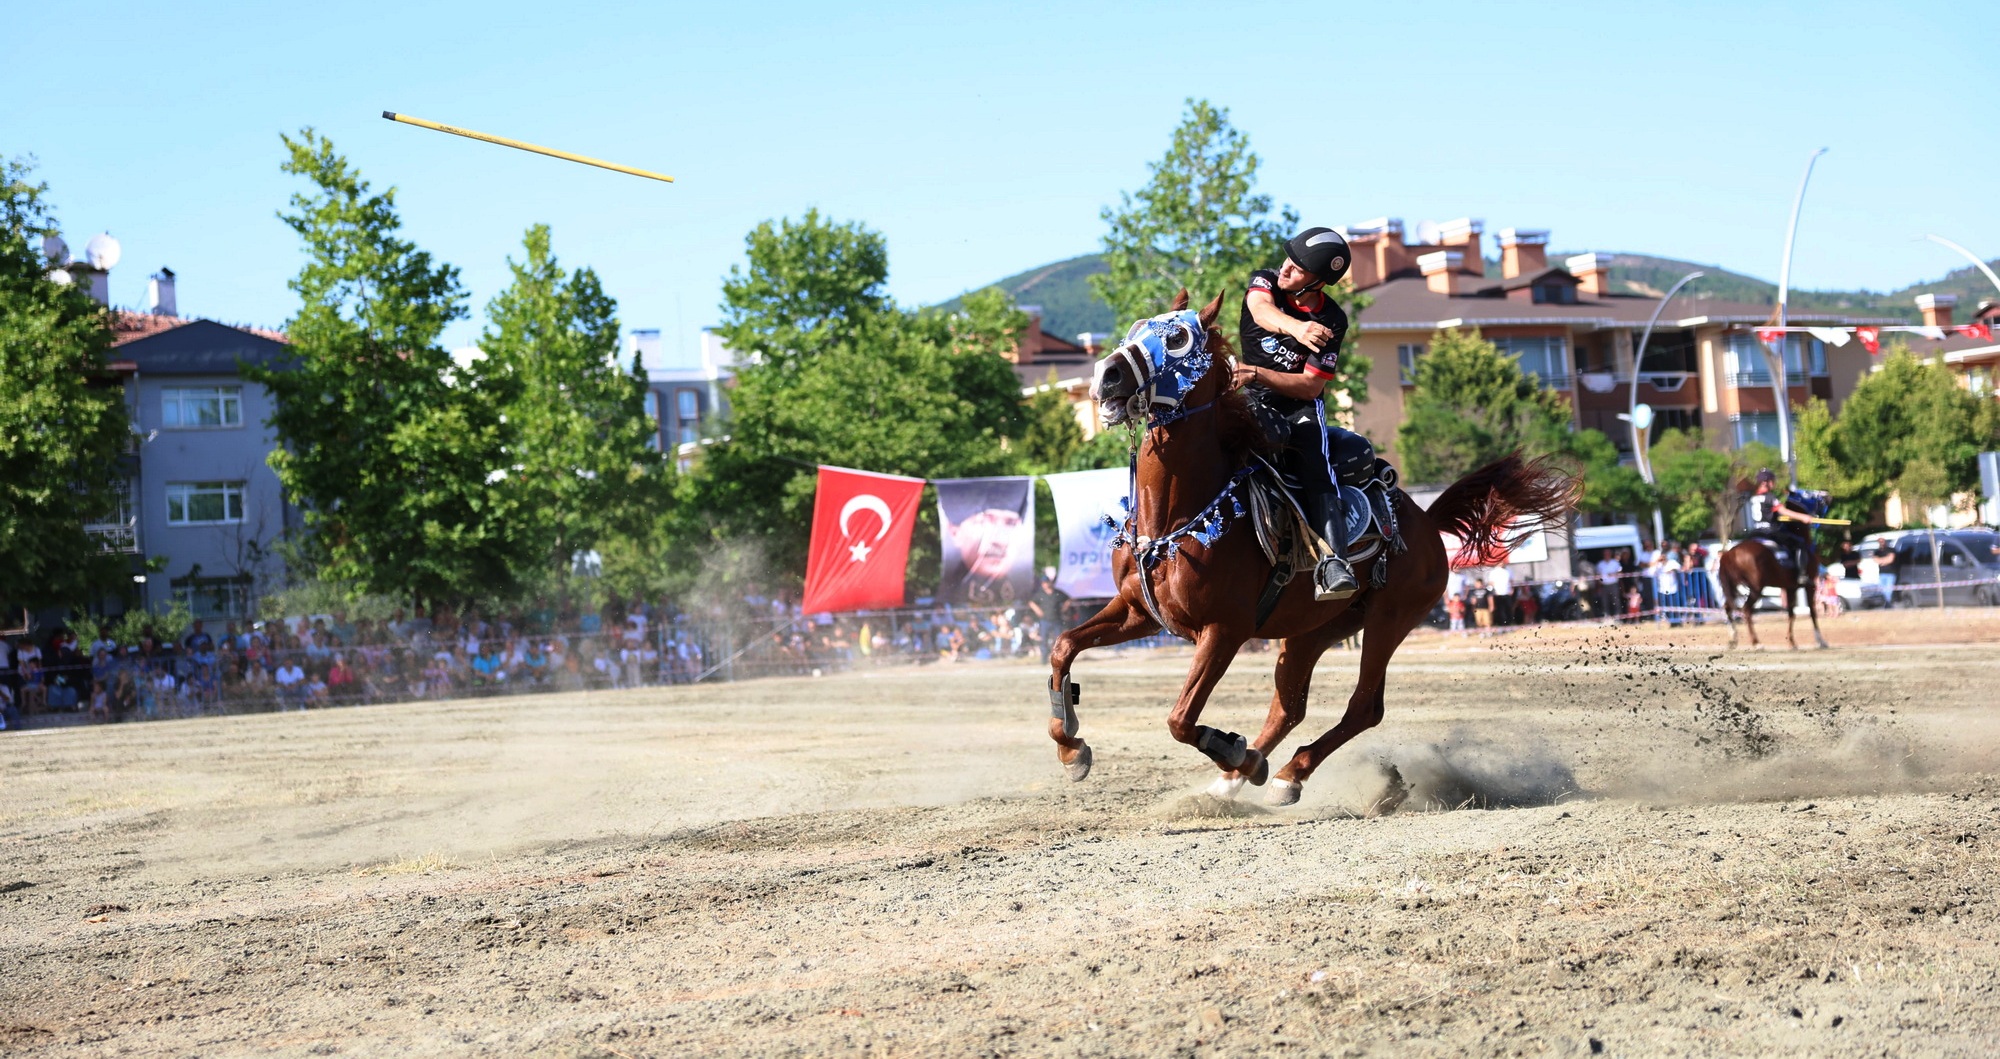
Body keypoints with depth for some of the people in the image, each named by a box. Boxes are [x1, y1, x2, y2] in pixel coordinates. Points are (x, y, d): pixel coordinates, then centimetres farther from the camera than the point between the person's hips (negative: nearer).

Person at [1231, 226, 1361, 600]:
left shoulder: (1332, 322, -9)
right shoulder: (1265, 281, -3)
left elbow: (1312, 386, -13)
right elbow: (1262, 310, -28)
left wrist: (1257, 374, -28)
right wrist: (1296, 327, -52)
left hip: (1299, 407, -3)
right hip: (1252, 401, 3)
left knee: (1317, 471, -29)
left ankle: (1334, 564, -42)